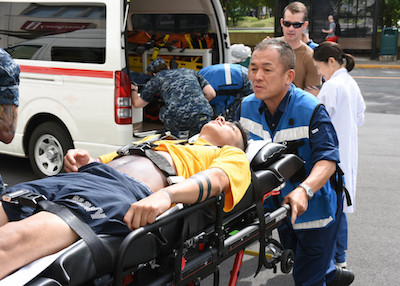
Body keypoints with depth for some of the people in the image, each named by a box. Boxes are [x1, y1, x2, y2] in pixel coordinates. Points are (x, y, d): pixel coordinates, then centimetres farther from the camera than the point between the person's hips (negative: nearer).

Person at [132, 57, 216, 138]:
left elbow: (137, 104, 34)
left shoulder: (156, 79, 24)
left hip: (178, 117, -2)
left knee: (163, 112, 31)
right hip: (203, 113, 2)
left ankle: (179, 133, 10)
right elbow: (211, 94, 20)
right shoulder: (190, 72, 30)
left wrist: (134, 90, 56)